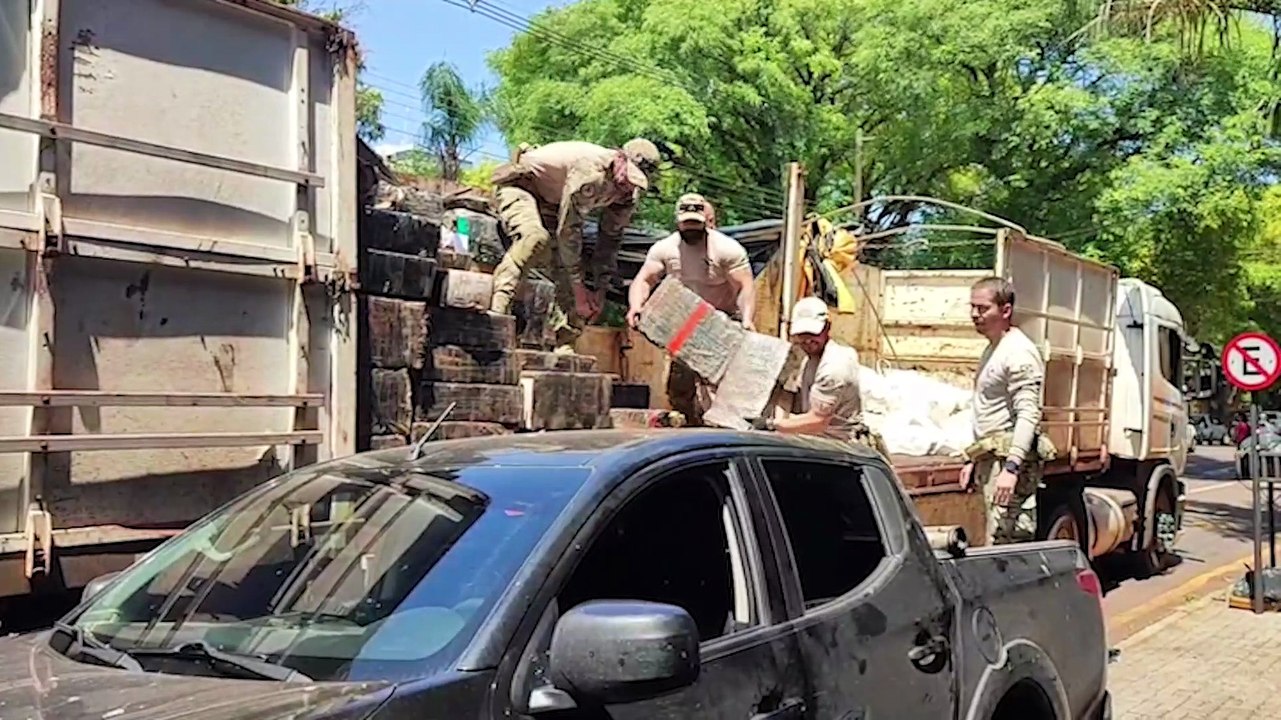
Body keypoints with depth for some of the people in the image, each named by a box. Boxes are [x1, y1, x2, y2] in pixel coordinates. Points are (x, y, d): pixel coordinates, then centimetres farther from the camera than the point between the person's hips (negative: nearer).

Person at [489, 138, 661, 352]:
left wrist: (598, 288, -10)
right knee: (535, 237, -38)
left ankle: (564, 346, -5)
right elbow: (568, 229, -37)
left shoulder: (628, 194, -11)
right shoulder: (590, 168, -37)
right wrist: (578, 286, -36)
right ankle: (498, 305, -40)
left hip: (551, 203, 8)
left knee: (567, 270, -6)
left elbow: (610, 240, -3)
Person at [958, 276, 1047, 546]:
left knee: (999, 544, -13)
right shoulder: (991, 350, 20)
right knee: (1008, 543, 10)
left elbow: (1029, 414, -22)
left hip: (1009, 458, -10)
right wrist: (974, 461, 25)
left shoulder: (1019, 351, -13)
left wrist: (1011, 467, -29)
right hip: (990, 459, 10)